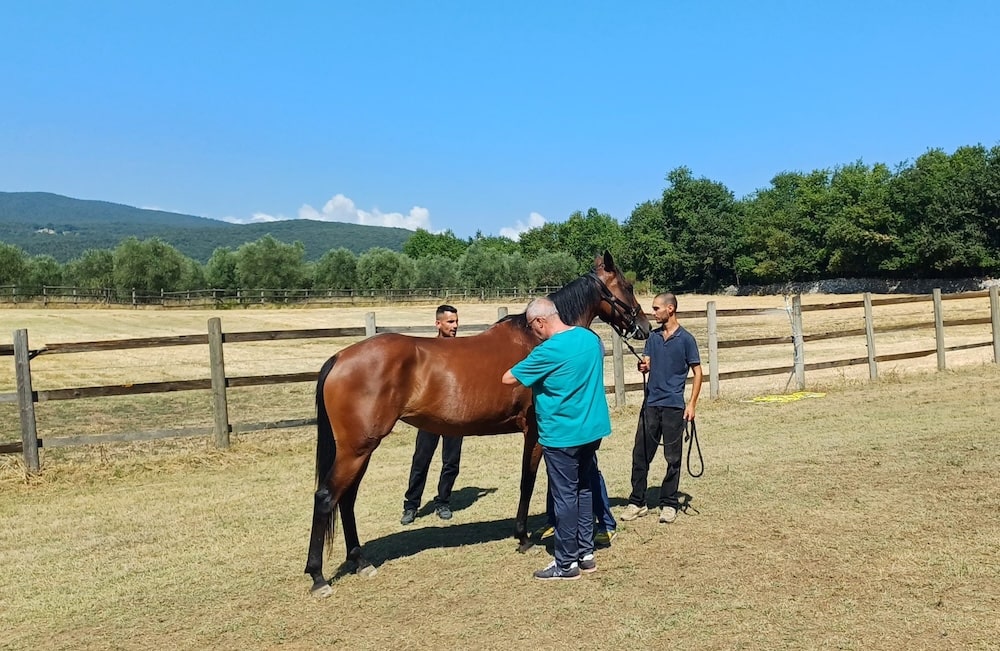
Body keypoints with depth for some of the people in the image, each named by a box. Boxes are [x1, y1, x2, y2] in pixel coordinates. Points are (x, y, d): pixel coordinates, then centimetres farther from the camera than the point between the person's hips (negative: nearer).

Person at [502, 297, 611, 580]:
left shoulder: (548, 351, -20)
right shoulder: (591, 338, 3)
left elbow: (508, 379, -13)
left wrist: (526, 369, 10)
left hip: (561, 435, -8)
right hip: (593, 429, 8)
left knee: (564, 497, 2)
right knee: (584, 490, 18)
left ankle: (566, 563, 12)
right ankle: (586, 553, 27)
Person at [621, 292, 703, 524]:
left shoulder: (686, 339, -5)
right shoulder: (653, 337, 10)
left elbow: (697, 372, -3)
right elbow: (646, 364, 8)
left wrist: (692, 404, -9)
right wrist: (643, 366, -17)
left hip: (674, 406, -4)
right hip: (651, 403, 4)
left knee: (672, 458, 5)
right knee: (640, 454, 5)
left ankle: (669, 504, 16)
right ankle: (637, 502, 16)